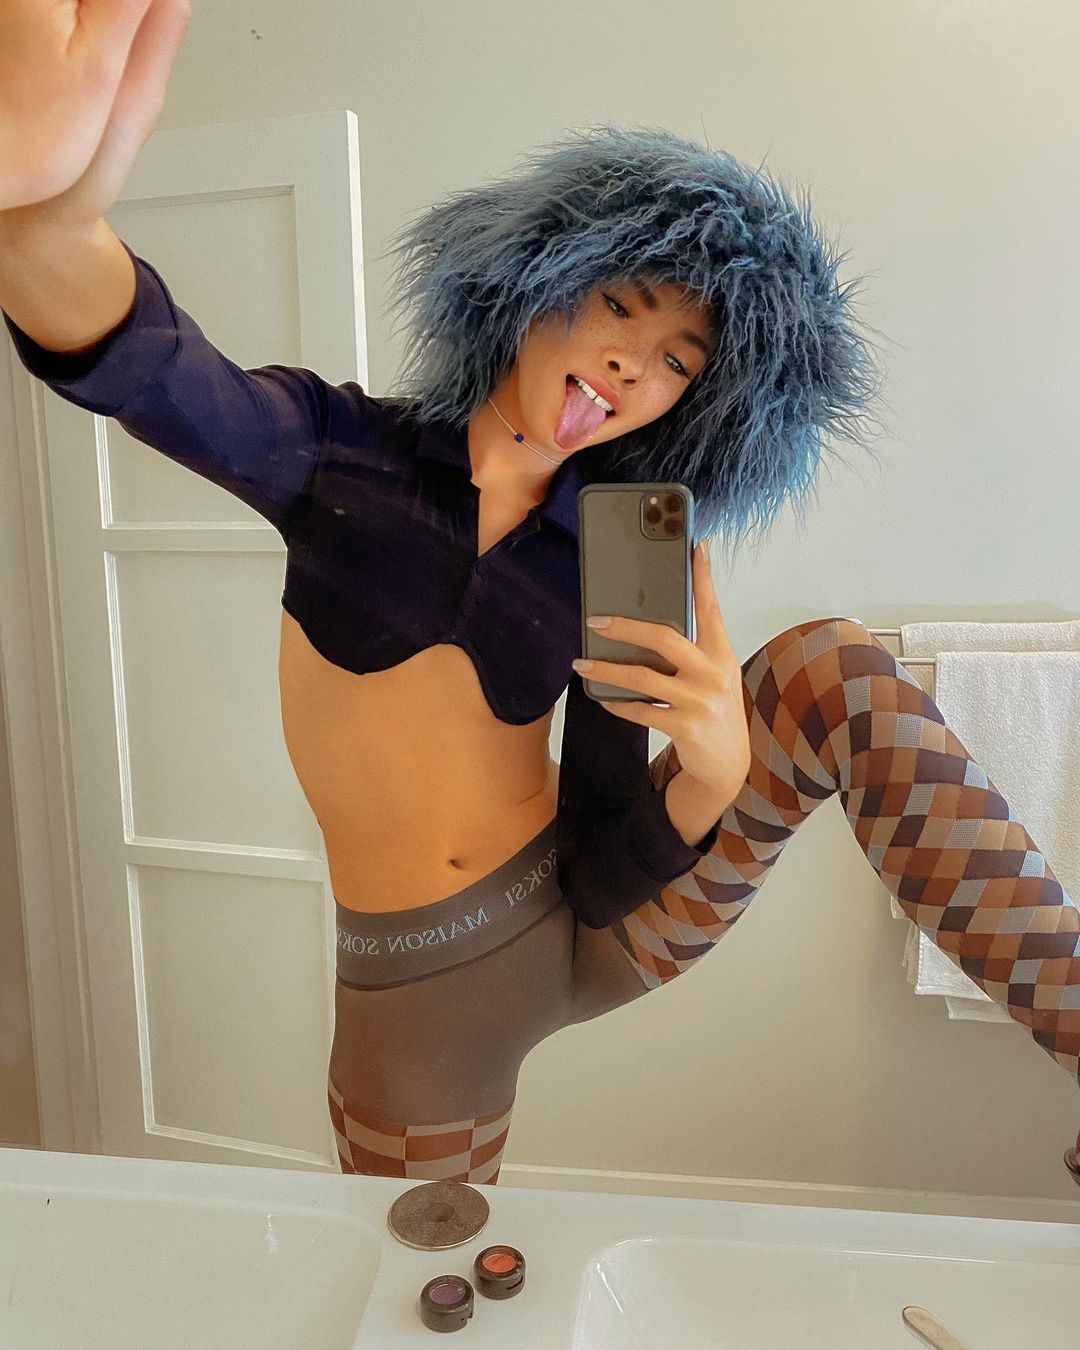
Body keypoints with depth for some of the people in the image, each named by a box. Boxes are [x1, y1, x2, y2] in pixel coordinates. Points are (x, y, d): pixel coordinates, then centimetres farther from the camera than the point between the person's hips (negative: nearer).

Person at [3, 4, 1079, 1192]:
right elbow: (147, 371, -33)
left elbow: (603, 875, -6)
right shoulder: (343, 454, -8)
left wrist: (718, 772, -28)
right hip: (418, 990, 0)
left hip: (594, 932, 1)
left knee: (836, 669, -17)